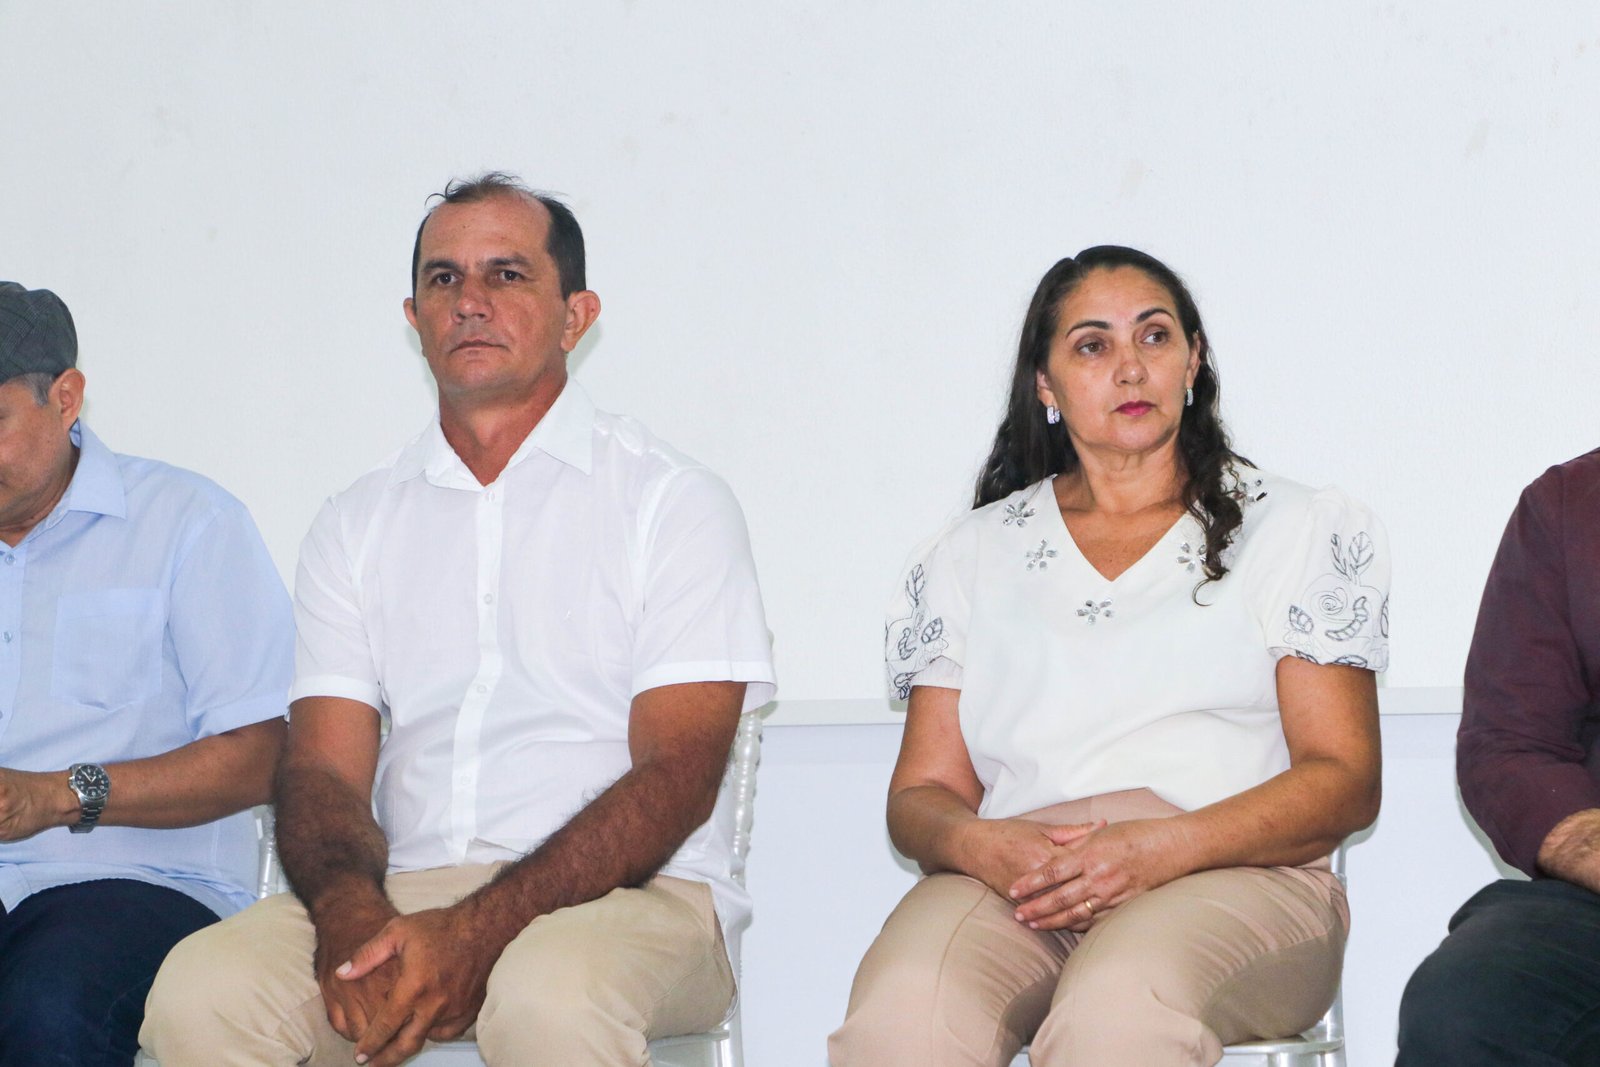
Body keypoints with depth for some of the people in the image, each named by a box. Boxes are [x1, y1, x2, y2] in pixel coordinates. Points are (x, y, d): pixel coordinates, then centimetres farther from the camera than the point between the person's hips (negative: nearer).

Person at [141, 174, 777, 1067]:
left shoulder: (674, 501, 5)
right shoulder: (357, 524, 17)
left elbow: (676, 776, -6)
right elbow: (322, 765, 9)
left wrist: (481, 929, -19)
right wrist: (349, 909, -16)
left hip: (623, 895, -3)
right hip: (403, 896, 3)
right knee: (199, 991, -25)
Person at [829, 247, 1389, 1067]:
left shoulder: (1302, 531, 16)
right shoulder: (974, 555, 22)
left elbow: (1344, 781, 5)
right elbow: (921, 791, 17)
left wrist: (1162, 848, -13)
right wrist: (979, 844, -10)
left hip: (1235, 876, -1)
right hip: (1014, 875, 2)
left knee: (1120, 1001, -39)